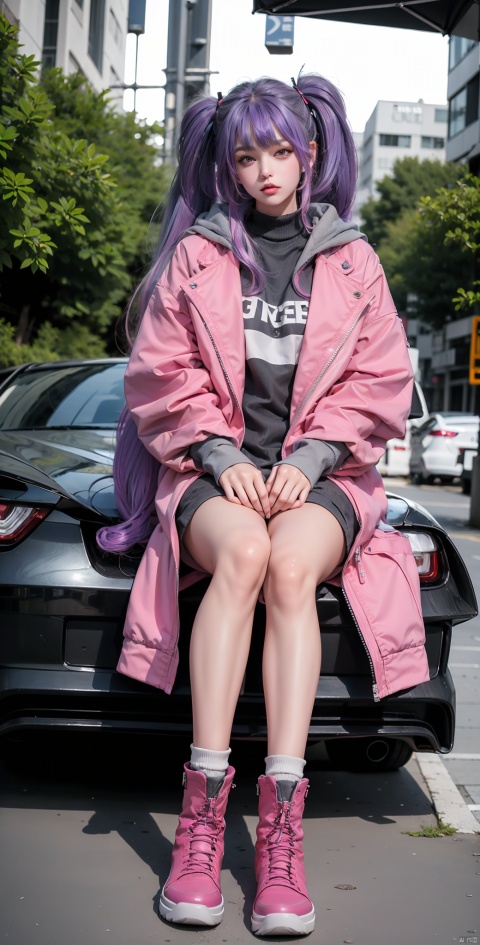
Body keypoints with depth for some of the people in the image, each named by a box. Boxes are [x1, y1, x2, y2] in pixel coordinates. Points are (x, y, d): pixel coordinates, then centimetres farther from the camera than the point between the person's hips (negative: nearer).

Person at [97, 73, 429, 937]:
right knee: (242, 552, -36)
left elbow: (376, 384, 7)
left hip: (317, 471, 1)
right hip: (213, 467, 0)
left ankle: (281, 822, -36)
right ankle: (203, 809, -37)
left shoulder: (352, 260, 13)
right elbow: (161, 376, 6)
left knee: (291, 566, -34)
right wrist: (222, 455, -9)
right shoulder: (195, 254, 11)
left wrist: (307, 459, -8)